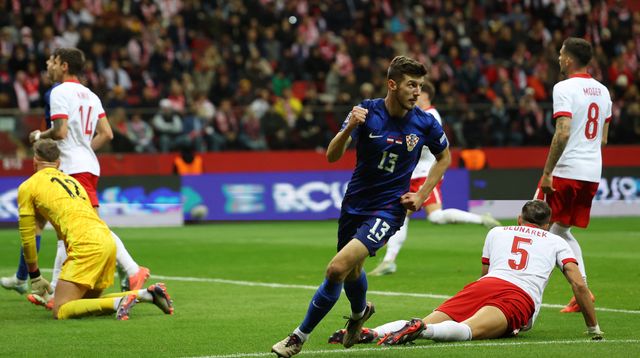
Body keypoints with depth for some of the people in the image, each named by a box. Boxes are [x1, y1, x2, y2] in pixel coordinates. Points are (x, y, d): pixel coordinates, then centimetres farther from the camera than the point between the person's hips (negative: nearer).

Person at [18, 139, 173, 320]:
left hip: (86, 244, -7)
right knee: (86, 303, 20)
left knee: (60, 311, -8)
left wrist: (35, 277, 19)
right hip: (107, 239, 7)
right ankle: (147, 294, 6)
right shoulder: (71, 180, 29)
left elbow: (27, 236, 10)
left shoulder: (27, 187, 10)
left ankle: (118, 303, -26)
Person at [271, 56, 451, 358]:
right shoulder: (367, 112, -11)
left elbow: (444, 156, 12)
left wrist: (421, 196, 3)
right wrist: (348, 129, -36)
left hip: (388, 209, -3)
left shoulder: (425, 124, -9)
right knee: (350, 271, 22)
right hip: (354, 205, 3)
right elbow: (332, 156, -17)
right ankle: (360, 311, 58)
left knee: (338, 269, -20)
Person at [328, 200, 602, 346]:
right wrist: (593, 328, 27)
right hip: (522, 296, -3)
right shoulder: (556, 242, 26)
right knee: (470, 330, -28)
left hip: (484, 286, 3)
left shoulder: (496, 232, 35)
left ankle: (369, 332, -34)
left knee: (428, 323, -8)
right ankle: (422, 329, -58)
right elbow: (579, 285, 16)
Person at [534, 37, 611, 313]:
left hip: (565, 171, -8)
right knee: (561, 231, 18)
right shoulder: (602, 91, 14)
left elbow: (563, 133, -20)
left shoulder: (564, 88, -11)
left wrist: (547, 172, -18)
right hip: (593, 173, 8)